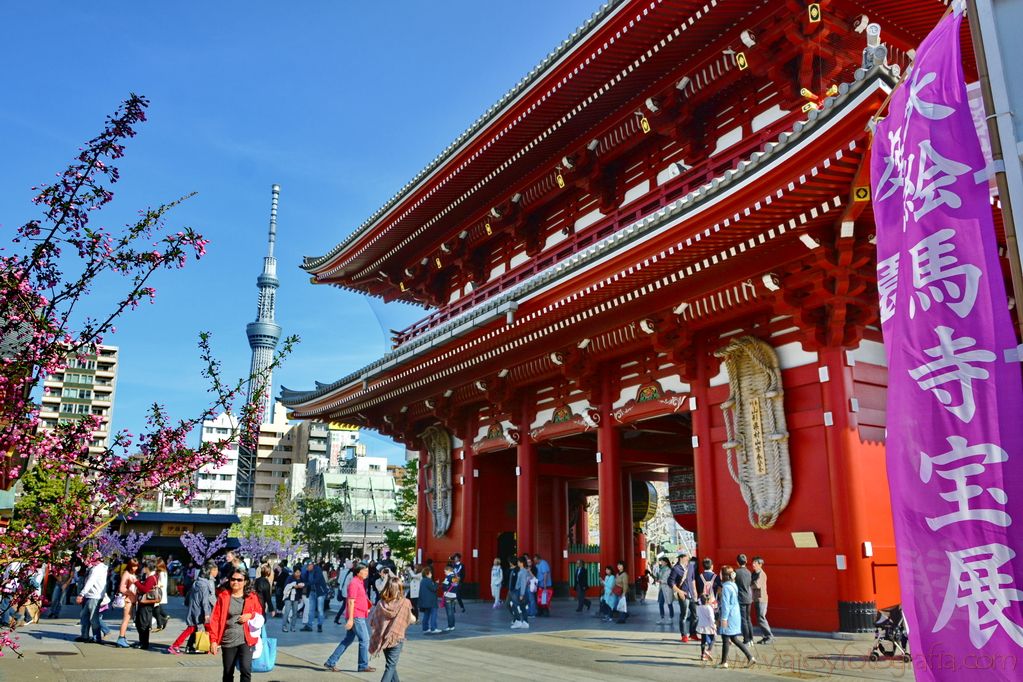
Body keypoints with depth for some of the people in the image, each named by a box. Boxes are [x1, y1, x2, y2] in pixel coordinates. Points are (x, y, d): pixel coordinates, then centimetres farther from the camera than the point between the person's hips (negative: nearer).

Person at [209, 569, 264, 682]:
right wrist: (213, 640, -6)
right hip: (228, 640, 1)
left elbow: (260, 616, 12)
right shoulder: (223, 596, 1)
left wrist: (251, 615, -10)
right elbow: (215, 619, 0)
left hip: (246, 640, -1)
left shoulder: (252, 597, 2)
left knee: (246, 669, -18)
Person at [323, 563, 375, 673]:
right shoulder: (354, 583, -15)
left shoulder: (360, 582, 15)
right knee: (365, 640, -2)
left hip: (360, 616, 10)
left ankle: (331, 663, 17)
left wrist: (366, 609, 16)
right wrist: (350, 619, -22)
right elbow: (351, 602, -19)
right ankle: (363, 666, 8)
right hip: (356, 616, -10)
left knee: (348, 640, 13)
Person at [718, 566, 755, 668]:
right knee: (734, 639, 15)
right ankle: (750, 657, 12)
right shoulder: (734, 585, 10)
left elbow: (725, 604, -19)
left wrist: (724, 618, -17)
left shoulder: (726, 587, -17)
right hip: (736, 615, 9)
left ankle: (724, 662, 9)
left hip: (729, 616, -9)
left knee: (725, 638, 1)